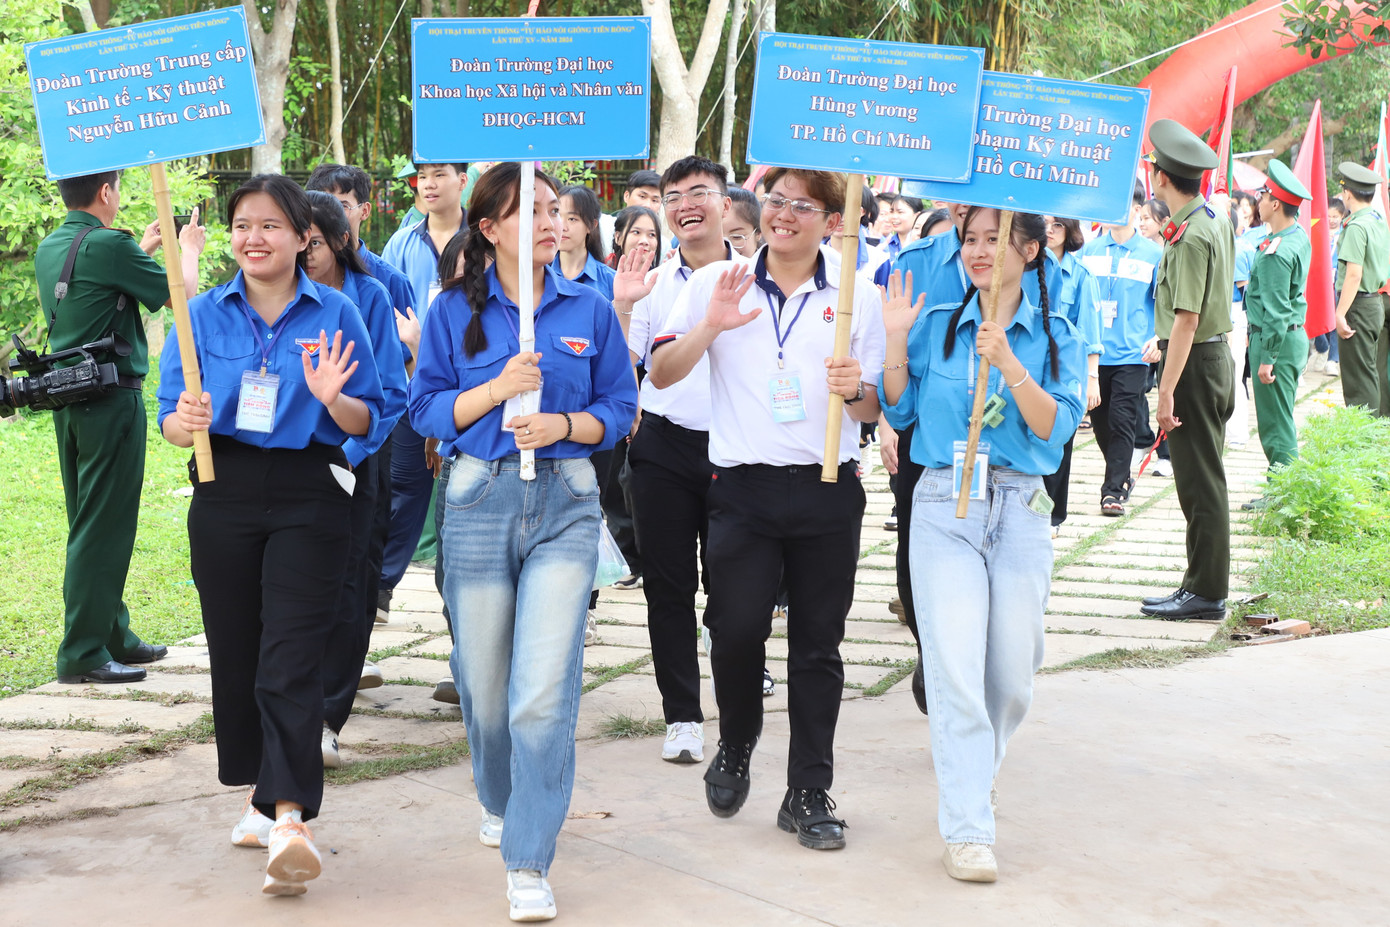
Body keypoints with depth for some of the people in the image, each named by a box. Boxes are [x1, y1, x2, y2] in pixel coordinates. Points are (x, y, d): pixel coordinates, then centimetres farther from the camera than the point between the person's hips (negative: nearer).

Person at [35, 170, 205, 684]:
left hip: (66, 398, 9)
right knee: (103, 528, -4)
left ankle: (114, 637, 24)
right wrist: (188, 248, 11)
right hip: (111, 396, -9)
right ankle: (83, 653, -2)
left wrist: (144, 249, 28)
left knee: (90, 523, 14)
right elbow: (181, 296, -7)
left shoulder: (49, 249, 11)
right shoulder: (109, 245, -15)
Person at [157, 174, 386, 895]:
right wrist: (187, 422, -18)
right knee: (234, 650, 9)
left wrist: (332, 397, -20)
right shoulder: (202, 315, 7)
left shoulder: (335, 315, 2)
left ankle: (290, 819, -16)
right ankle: (263, 796, 26)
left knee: (290, 657, -11)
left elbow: (366, 423, 2)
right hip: (224, 496, 3)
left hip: (308, 497, -3)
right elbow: (170, 422, 5)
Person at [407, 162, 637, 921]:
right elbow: (427, 409, 2)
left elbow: (619, 407, 8)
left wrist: (564, 423, -11)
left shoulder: (588, 310, 6)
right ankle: (499, 800, 40)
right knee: (484, 680, 10)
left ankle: (529, 864, -5)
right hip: (479, 497, 1)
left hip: (565, 502, 0)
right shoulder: (454, 311, 4)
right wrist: (500, 387, -13)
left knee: (545, 689, -11)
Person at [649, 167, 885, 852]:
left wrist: (856, 388, -11)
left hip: (828, 490, 1)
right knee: (736, 628, -7)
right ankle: (734, 750, 22)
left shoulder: (856, 300, 9)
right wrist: (710, 326, -11)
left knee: (817, 643, 5)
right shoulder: (716, 285, 8)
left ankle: (808, 794, 16)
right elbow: (660, 373, 5)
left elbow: (875, 410, 12)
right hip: (743, 487, 0)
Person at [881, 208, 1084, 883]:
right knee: (955, 666, -10)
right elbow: (898, 413, 8)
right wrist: (895, 344, -4)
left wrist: (1008, 363, -20)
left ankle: (976, 763, 41)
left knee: (1013, 670, 9)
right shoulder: (936, 326, 6)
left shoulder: (1056, 338, 4)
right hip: (943, 507, -1)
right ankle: (967, 830, -8)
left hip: (1019, 510, 1)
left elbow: (1055, 427, -9)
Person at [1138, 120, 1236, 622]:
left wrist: (1167, 390, -23)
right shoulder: (1217, 220, 9)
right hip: (1218, 354, 10)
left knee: (1199, 482, -3)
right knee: (1204, 480, 14)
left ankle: (1205, 592, 3)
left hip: (1195, 362, -10)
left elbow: (1187, 320, -23)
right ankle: (1204, 584, 21)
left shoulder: (1191, 237, -20)